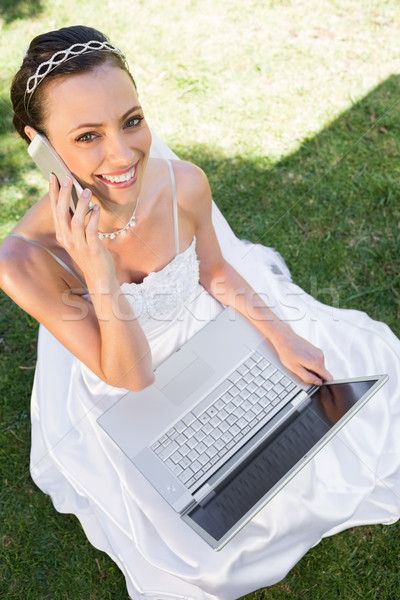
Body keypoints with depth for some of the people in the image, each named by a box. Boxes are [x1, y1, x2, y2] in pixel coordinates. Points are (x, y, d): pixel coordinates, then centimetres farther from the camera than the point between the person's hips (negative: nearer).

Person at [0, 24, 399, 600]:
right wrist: (100, 282, -42)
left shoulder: (184, 184, -26)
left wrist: (282, 338, -6)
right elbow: (130, 377, -25)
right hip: (128, 400, -3)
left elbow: (215, 271, -3)